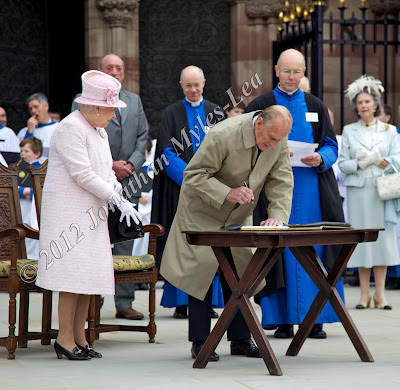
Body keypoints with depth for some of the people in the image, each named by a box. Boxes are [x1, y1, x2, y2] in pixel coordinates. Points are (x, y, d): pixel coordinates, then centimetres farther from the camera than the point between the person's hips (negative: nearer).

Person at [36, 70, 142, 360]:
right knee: (73, 272, -10)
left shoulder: (99, 131, 18)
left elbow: (106, 169, 24)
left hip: (91, 212, 9)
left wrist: (114, 184, 0)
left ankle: (79, 336, 11)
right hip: (67, 210, -9)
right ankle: (65, 338, -5)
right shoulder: (71, 128, -13)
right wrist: (117, 200, -17)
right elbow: (82, 174, -19)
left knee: (89, 274, 6)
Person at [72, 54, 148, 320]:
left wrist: (132, 164, -4)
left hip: (128, 180, 4)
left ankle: (124, 303, 7)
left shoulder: (135, 101, 17)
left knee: (125, 243, 3)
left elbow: (143, 137, 13)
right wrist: (109, 165, -11)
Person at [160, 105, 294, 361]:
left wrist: (278, 215, -23)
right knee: (202, 272, -5)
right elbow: (193, 176, -24)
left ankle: (241, 339, 14)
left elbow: (282, 181, -6)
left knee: (239, 273, 5)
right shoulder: (223, 135, -30)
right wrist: (227, 193, -36)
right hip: (203, 211, -5)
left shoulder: (279, 141, -12)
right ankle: (200, 342, 2)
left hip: (239, 215, 5)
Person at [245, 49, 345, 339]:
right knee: (280, 249, -5)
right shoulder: (260, 106, 7)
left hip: (312, 188, 2)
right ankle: (283, 319, 0)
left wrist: (320, 158, -11)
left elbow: (332, 145, 10)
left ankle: (314, 319, 4)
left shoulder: (315, 106, 13)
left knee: (313, 249, -2)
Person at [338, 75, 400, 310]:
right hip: (358, 190, 0)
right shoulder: (349, 131, 11)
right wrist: (359, 164, -14)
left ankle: (380, 293, 3)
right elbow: (343, 163, 5)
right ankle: (365, 293, 6)